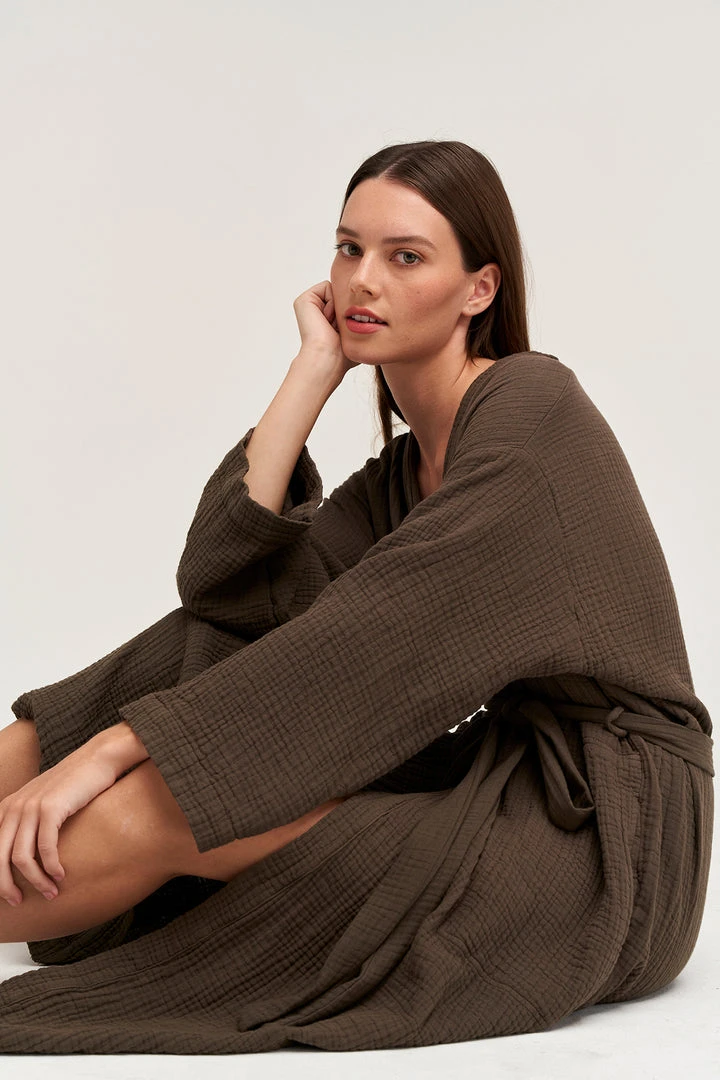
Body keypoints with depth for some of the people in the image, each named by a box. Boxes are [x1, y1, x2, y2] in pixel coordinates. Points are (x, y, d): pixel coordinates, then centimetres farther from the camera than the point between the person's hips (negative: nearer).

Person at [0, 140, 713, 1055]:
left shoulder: (533, 408, -12)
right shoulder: (403, 471, 13)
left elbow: (377, 632, -22)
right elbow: (224, 577, -2)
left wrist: (112, 748, -24)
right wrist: (315, 369, -1)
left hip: (600, 846, -8)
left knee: (157, 809, -22)